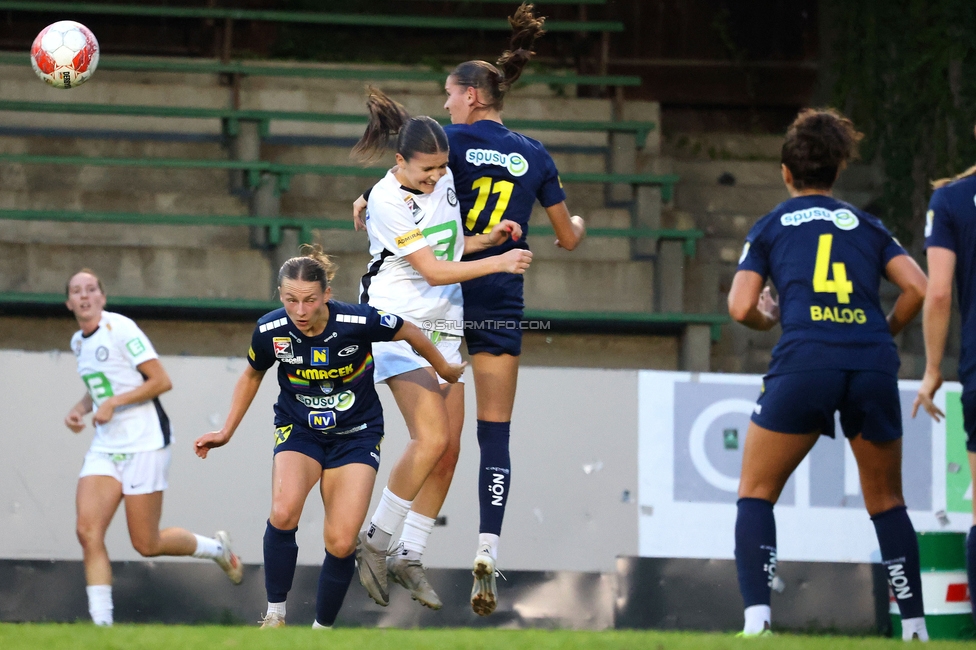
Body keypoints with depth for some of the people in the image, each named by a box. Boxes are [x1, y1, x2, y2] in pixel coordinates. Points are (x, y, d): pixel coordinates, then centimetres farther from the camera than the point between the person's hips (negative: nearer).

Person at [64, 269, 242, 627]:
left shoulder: (121, 329, -11)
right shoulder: (78, 342, 13)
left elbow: (161, 381, -14)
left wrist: (114, 402, -19)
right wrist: (80, 408, 9)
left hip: (144, 445, -7)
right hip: (104, 448, 7)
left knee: (146, 544, -3)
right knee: (88, 531, -11)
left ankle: (217, 548, 25)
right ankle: (101, 624, -10)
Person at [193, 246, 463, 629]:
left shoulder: (359, 322, -24)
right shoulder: (270, 331, -16)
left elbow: (410, 334, -3)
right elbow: (252, 376, 7)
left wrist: (443, 369, 14)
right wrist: (226, 432, 7)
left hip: (356, 435, -1)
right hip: (298, 431, 1)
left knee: (341, 543, -11)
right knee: (283, 513, -28)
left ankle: (322, 629, 11)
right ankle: (275, 615, -13)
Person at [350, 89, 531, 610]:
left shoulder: (444, 179, 6)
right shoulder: (388, 200, -16)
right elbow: (432, 270, -17)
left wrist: (488, 238, 5)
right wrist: (499, 263, -17)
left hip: (445, 327, 7)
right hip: (400, 324, -7)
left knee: (449, 446, 0)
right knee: (430, 438, -20)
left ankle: (409, 557, 8)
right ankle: (375, 541, -7)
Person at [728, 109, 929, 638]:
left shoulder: (769, 227, 16)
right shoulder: (867, 225, 20)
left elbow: (741, 307, 5)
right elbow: (918, 287, 7)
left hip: (803, 361, -2)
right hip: (874, 366, 2)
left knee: (756, 494, 10)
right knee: (887, 502, 18)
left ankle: (756, 619, -8)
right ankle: (915, 627, 12)